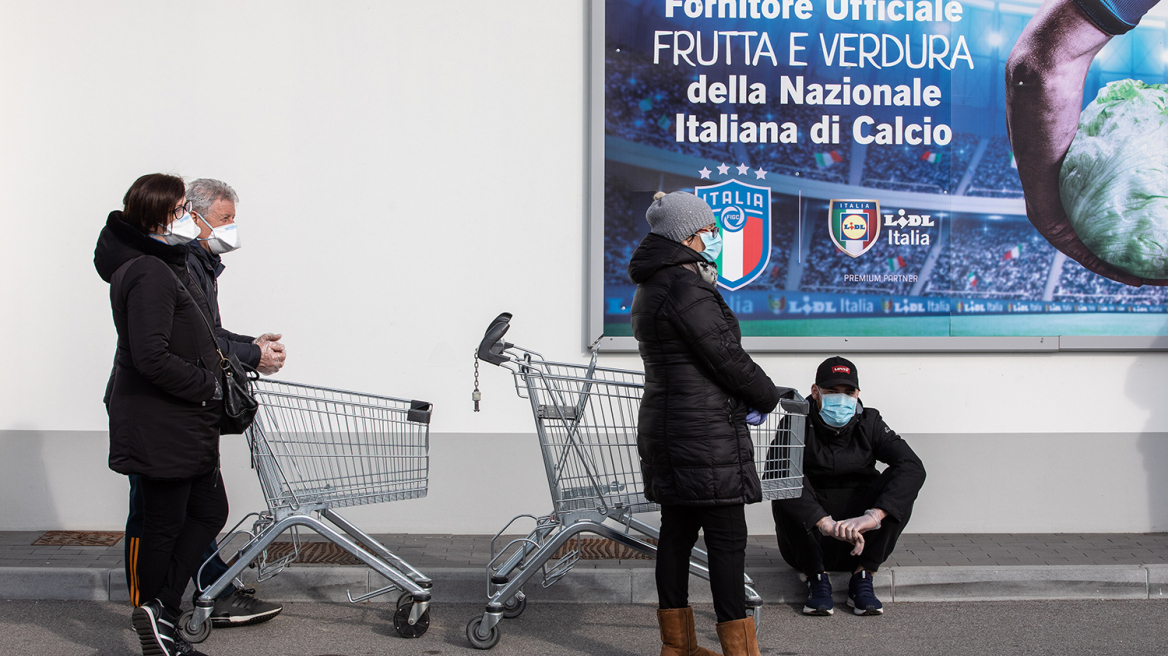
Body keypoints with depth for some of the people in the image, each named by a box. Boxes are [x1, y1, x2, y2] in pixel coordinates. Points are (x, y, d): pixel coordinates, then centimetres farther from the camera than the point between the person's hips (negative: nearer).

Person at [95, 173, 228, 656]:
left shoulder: (168, 267, 14)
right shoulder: (149, 274, -19)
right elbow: (152, 357, -27)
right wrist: (208, 385, -17)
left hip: (184, 425, 10)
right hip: (159, 427, -10)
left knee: (209, 511, 13)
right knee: (162, 525, 1)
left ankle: (158, 611, 14)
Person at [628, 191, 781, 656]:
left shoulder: (650, 289, 16)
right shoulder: (685, 289, -17)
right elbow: (727, 358, -17)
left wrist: (743, 399, 8)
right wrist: (767, 397, 0)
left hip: (664, 423, 10)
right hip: (706, 434, -10)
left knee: (677, 531, 13)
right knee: (727, 539, -4)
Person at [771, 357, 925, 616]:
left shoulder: (868, 423, -4)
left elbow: (913, 467, -20)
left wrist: (873, 516, -36)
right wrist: (825, 523, -43)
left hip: (857, 543, 2)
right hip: (808, 539, -2)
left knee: (900, 482, -19)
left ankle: (862, 579, -15)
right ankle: (816, 578, -18)